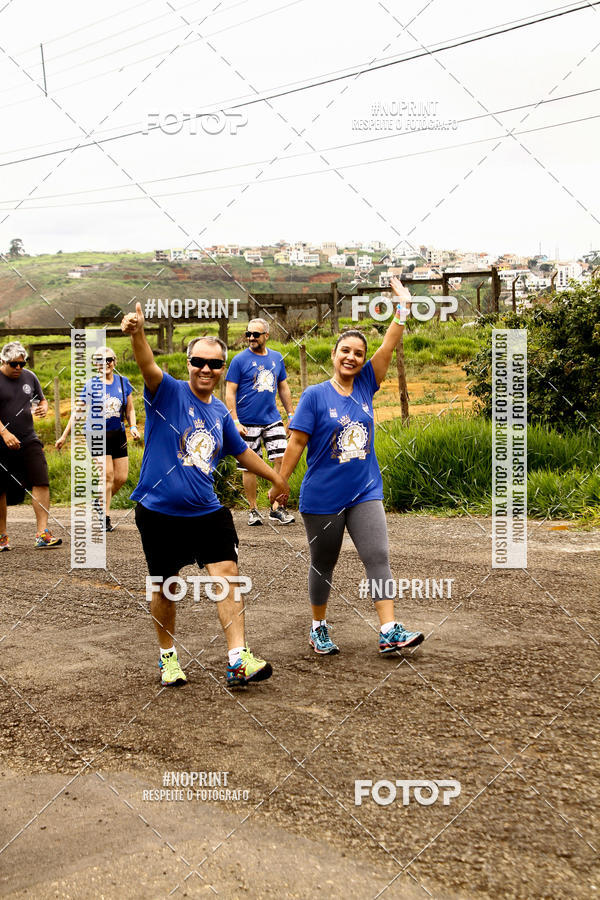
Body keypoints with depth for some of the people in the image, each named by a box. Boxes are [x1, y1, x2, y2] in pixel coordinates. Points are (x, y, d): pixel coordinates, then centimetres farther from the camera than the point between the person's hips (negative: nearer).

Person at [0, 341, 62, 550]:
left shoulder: (29, 377, 9)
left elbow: (42, 399, 22)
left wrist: (43, 407, -2)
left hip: (28, 441, 3)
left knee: (41, 483, -11)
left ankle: (42, 534, -12)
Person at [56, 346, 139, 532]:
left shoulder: (123, 382, 4)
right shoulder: (91, 385, -4)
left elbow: (130, 409, 14)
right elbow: (78, 411, 3)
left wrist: (133, 427, -4)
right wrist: (64, 436, 3)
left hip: (118, 434, 4)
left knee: (121, 477, 2)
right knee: (107, 475, -11)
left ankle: (102, 501, 28)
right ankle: (105, 517, -1)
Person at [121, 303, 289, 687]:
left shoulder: (219, 412, 10)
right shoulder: (169, 392, -6)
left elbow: (241, 451, 26)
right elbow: (149, 366, -28)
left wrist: (276, 477, 34)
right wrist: (137, 333, -49)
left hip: (207, 512, 4)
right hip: (159, 512, -4)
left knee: (227, 572, -11)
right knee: (164, 587, 7)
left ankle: (239, 660, -10)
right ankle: (168, 657, 27)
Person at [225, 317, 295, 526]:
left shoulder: (277, 358, 9)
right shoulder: (240, 360, -4)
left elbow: (283, 388, 19)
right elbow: (230, 393, -5)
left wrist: (291, 414, 14)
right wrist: (235, 421, -13)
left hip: (273, 420, 4)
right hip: (248, 423, -3)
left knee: (282, 459, -5)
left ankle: (276, 508, 2)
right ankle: (253, 510, 14)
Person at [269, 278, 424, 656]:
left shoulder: (366, 386, 5)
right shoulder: (316, 395, -7)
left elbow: (389, 346, -2)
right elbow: (296, 444, -7)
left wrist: (403, 306, -8)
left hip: (365, 493, 3)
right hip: (322, 497, -3)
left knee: (378, 558, -8)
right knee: (323, 566, 10)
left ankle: (390, 632, -10)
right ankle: (319, 628, 27)